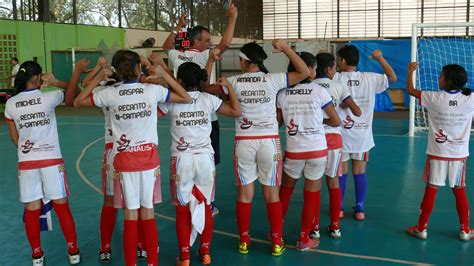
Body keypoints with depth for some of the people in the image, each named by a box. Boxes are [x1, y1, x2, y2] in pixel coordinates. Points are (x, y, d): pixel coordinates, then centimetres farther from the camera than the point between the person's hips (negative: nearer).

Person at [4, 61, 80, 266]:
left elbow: (15, 138, 9)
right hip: (52, 160, -2)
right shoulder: (49, 97, -10)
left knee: (32, 211, 10)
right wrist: (55, 82, 8)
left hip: (26, 163, 2)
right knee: (62, 207, 9)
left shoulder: (10, 104, 0)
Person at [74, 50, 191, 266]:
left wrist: (98, 78, 6)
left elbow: (78, 101, 8)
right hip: (149, 158, 0)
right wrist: (164, 74, 4)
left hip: (124, 160, 0)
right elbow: (186, 98, 5)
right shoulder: (153, 90, -7)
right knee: (148, 213, 9)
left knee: (130, 215, 7)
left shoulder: (109, 94, -6)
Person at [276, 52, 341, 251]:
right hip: (317, 150, -2)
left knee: (286, 189, 22)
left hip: (294, 151, 2)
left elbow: (277, 123, 4)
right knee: (312, 194, 10)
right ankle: (304, 239, 18)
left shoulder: (283, 93, -3)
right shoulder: (319, 91, -7)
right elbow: (336, 122, 0)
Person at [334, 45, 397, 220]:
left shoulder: (336, 79, -11)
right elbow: (393, 77, 8)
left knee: (341, 172, 10)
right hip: (362, 135, 2)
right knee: (360, 172, 10)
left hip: (341, 134, -1)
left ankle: (339, 208, 18)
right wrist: (380, 58, 14)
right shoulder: (370, 78, -4)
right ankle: (360, 209, 16)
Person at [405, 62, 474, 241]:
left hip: (437, 154, -1)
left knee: (431, 190, 4)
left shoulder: (435, 98, -10)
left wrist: (411, 70, 18)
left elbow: (410, 90, 3)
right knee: (460, 192, 11)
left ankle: (421, 228, 12)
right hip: (459, 155, 2)